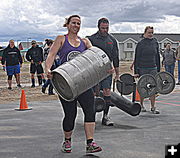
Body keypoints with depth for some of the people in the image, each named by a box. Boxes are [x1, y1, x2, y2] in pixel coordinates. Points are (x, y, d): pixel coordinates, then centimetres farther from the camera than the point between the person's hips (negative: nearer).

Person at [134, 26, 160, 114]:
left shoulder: (155, 43, 7)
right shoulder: (140, 44, -4)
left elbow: (157, 56, 14)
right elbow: (136, 58, -4)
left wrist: (158, 69, 11)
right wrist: (136, 72, -8)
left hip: (153, 68, 3)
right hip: (142, 69, -3)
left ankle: (153, 107, 4)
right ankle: (141, 105, 23)